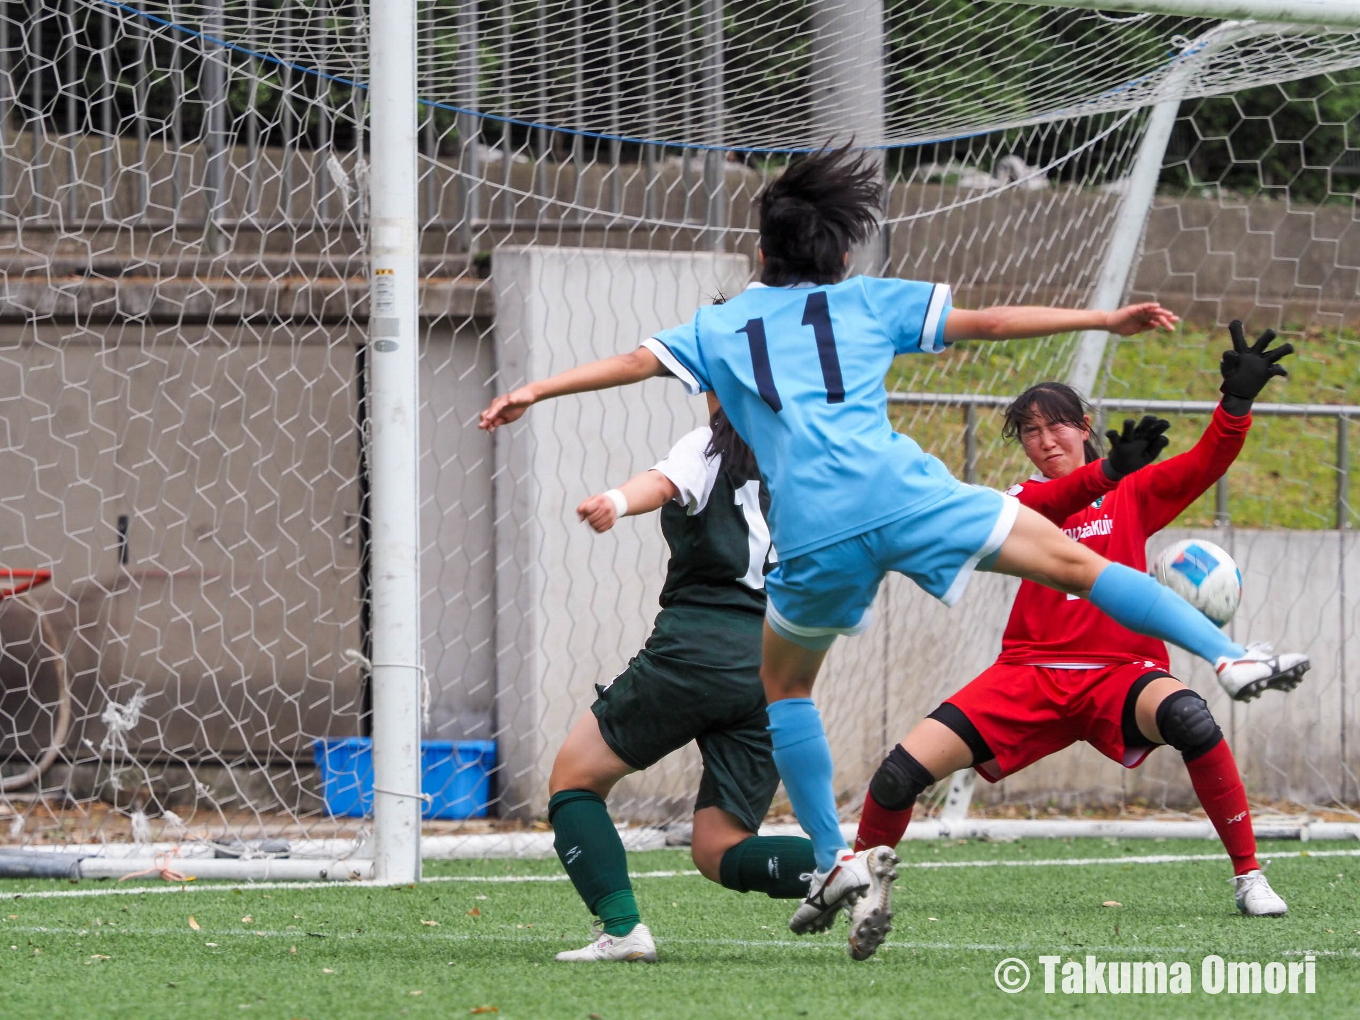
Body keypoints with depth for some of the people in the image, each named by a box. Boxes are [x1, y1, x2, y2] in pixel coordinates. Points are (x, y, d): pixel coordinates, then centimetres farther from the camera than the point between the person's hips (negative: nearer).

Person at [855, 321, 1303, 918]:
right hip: (1031, 674, 1)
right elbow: (1028, 513, -18)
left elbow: (1206, 463, -6)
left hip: (1119, 672, -1)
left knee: (1187, 716, -36)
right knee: (902, 774, -14)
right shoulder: (1029, 498, 9)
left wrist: (1238, 400, -27)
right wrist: (1107, 471, -36)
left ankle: (1248, 875, -25)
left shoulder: (1132, 494, 10)